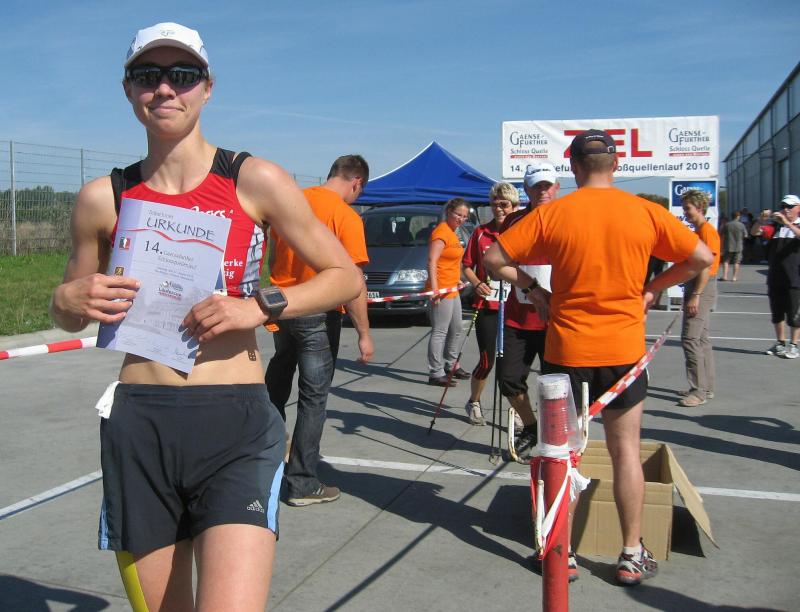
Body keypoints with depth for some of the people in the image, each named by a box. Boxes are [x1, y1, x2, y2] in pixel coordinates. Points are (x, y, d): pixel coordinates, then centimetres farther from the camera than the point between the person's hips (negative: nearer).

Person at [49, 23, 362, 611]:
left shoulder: (255, 181, -1)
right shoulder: (103, 198, 7)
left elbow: (346, 276, 4)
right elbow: (69, 313, 19)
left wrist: (260, 307, -11)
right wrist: (69, 301, -5)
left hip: (235, 425, -3)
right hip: (137, 428, 3)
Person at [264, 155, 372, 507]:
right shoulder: (346, 217, -15)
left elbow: (272, 254, 13)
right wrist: (364, 334, -12)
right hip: (318, 313, -6)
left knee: (276, 382, 25)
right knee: (313, 398, 3)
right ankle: (302, 485, 9)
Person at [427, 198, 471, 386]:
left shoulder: (451, 232, 15)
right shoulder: (441, 232, -16)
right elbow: (432, 261, -24)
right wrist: (434, 288, -31)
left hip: (452, 290, 11)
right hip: (441, 291, -11)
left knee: (456, 330, 21)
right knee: (440, 332, -8)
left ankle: (450, 365, 35)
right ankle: (436, 374, -5)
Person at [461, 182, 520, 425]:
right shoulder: (480, 233, 1)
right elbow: (467, 265, 7)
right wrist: (477, 284, -10)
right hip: (486, 305, 0)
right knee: (487, 361, 3)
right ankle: (473, 403, 26)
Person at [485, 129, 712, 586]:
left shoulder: (551, 214, -6)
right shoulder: (646, 213, -3)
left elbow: (494, 258, -7)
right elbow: (702, 258, 2)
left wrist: (532, 287, 3)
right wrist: (652, 289, 9)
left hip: (566, 347, -1)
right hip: (623, 349, 1)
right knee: (626, 451, 12)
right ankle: (632, 557, 19)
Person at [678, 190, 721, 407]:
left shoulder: (707, 231, -13)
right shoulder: (697, 231, 17)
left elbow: (706, 266, -19)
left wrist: (695, 296, -23)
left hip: (702, 289, -11)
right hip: (695, 288, 11)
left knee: (690, 339, -13)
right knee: (701, 338, 13)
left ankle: (699, 391, -10)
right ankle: (706, 387, 20)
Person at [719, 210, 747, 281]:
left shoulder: (727, 225, -2)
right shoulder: (741, 225, -5)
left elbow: (722, 236, 1)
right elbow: (745, 235, 0)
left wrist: (722, 247, 8)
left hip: (728, 247, 0)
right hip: (738, 247, 0)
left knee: (725, 261, 8)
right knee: (736, 262, 6)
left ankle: (725, 275, -2)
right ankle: (734, 277, 6)